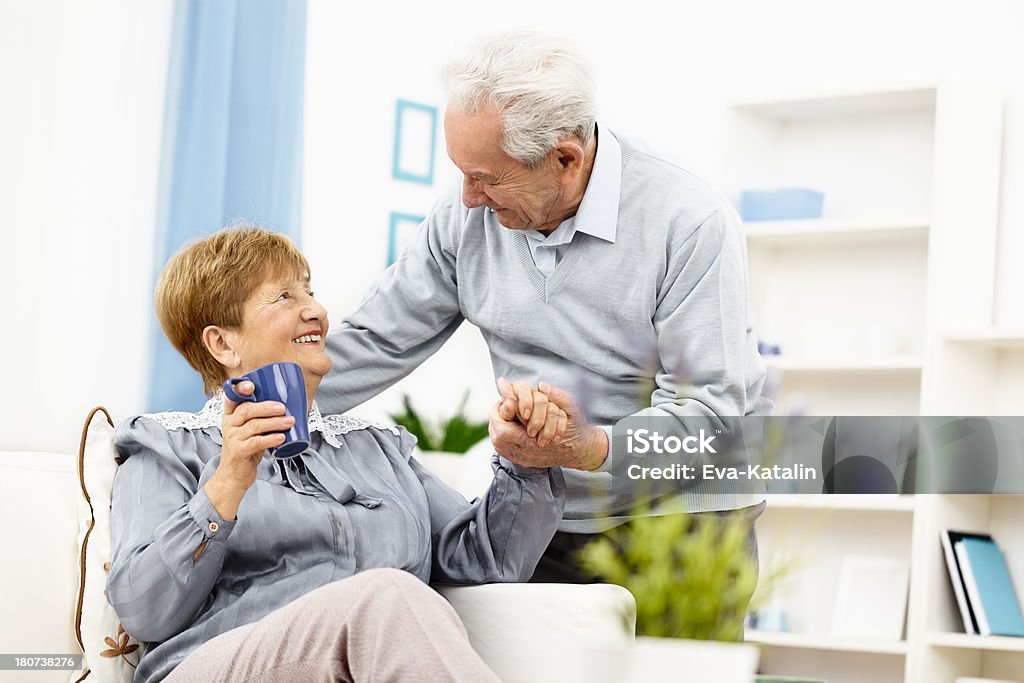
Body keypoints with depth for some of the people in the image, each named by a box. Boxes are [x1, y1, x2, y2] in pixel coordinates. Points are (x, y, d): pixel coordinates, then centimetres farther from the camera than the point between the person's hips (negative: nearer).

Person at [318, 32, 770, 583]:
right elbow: (377, 342, 10)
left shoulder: (692, 223, -16)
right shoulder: (467, 217, 1)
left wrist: (586, 449, -34)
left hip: (681, 522, -4)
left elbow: (711, 407, -19)